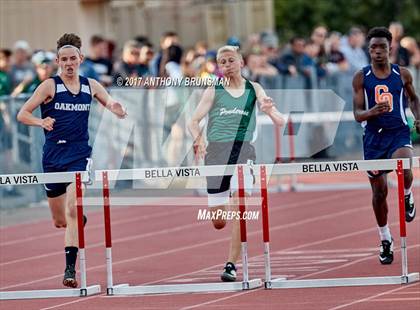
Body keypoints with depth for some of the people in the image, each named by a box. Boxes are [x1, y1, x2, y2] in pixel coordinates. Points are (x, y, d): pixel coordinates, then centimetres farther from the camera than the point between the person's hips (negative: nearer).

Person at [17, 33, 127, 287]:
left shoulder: (91, 86, 5)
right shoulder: (50, 86, -3)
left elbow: (117, 110, 14)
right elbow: (22, 114, -5)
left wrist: (118, 110, -10)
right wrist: (41, 121, -25)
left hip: (80, 154, 0)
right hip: (54, 155, 0)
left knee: (73, 210, -21)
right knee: (60, 221, 12)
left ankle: (70, 267, -21)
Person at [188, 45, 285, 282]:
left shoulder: (254, 89, 10)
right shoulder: (214, 91, 10)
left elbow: (280, 122, 5)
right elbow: (194, 121, 5)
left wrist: (270, 111, -19)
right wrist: (198, 138, -17)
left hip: (243, 149, -1)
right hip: (216, 150, 1)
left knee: (239, 208, -21)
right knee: (218, 222, 1)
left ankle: (232, 265, -16)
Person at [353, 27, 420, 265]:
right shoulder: (361, 78, -1)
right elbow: (357, 114, -2)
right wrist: (372, 112, -24)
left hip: (399, 133, -1)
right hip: (374, 136, 1)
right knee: (379, 190, 6)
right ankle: (385, 241, 23)